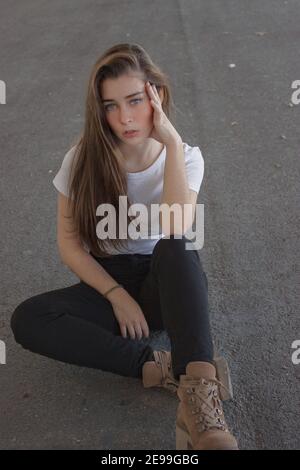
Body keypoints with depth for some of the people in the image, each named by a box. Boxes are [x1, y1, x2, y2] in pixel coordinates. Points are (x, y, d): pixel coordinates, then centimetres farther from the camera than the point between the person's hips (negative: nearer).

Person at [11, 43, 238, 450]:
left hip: (169, 284, -1)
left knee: (175, 246, -37)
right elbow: (69, 242, -5)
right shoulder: (84, 158, -7)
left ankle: (199, 395, -47)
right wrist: (117, 295, -15)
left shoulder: (185, 157, -8)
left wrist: (171, 140, -27)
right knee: (27, 319, -26)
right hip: (108, 283, 2)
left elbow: (174, 228, -28)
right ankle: (157, 366, -28)